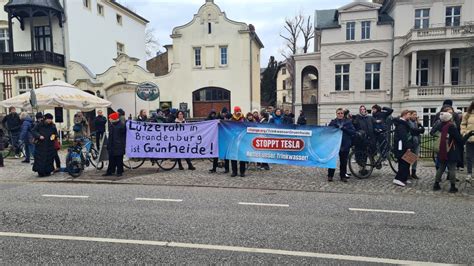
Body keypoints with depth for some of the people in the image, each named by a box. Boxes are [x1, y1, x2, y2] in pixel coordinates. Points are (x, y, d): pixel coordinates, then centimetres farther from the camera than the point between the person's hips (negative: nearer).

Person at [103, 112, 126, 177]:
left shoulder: (122, 125, -10)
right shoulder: (111, 125, 13)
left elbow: (124, 135, -10)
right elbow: (110, 135, 21)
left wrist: (123, 144, -12)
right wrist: (108, 144, 18)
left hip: (119, 146, -7)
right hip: (112, 146, 7)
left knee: (119, 159, 1)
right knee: (111, 159, 11)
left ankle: (119, 172, 10)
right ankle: (110, 171, 18)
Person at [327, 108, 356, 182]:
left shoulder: (348, 122, 6)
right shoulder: (333, 122, 5)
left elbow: (353, 131, -4)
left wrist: (344, 129, -15)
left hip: (345, 145, 1)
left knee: (343, 161, 8)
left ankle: (343, 176, 20)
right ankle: (330, 175, 12)